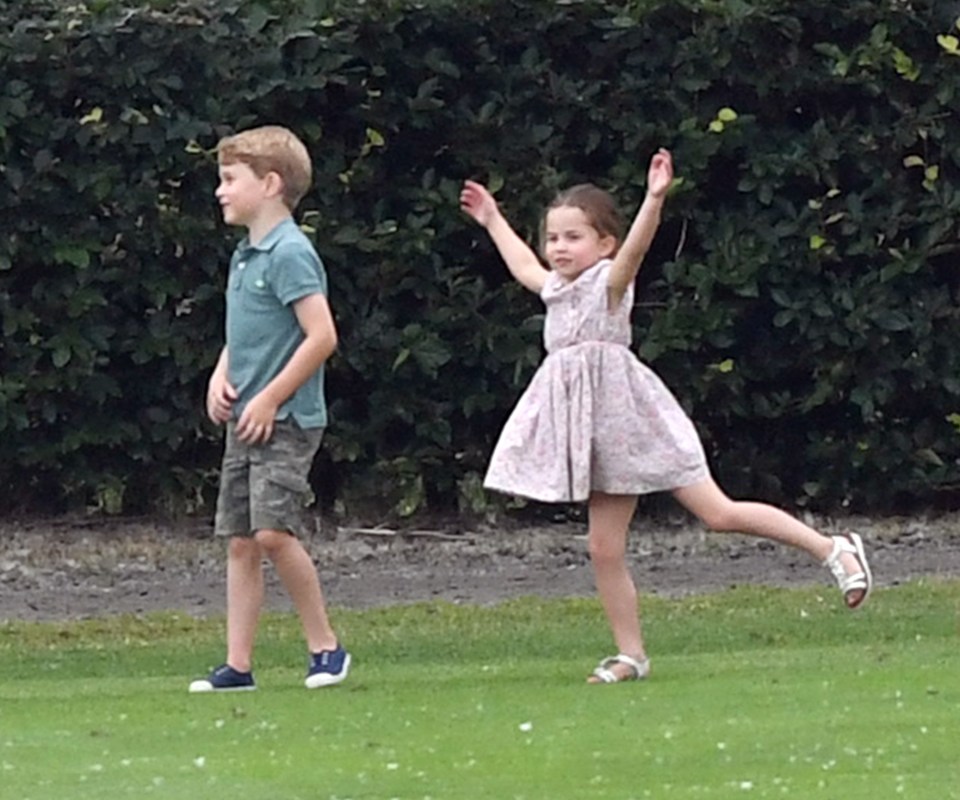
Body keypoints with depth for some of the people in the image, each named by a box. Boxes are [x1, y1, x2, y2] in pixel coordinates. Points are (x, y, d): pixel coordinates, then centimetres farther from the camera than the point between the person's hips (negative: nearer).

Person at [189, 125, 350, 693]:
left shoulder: (290, 253, -14)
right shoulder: (245, 256, 14)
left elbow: (321, 336, -20)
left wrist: (269, 398, -17)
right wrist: (221, 378, 6)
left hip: (285, 421, -9)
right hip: (245, 421, 9)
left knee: (274, 531, -17)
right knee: (240, 541, 6)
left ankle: (325, 646, -4)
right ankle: (238, 665, 8)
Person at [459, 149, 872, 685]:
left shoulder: (609, 281, -7)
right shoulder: (558, 289, 15)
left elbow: (636, 247, -28)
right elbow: (524, 267, 38)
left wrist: (655, 199, -43)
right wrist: (493, 221, 46)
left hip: (626, 415, -8)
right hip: (592, 429, 8)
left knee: (718, 512, -9)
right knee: (604, 550, 3)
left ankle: (834, 549, -1)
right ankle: (632, 655, 11)